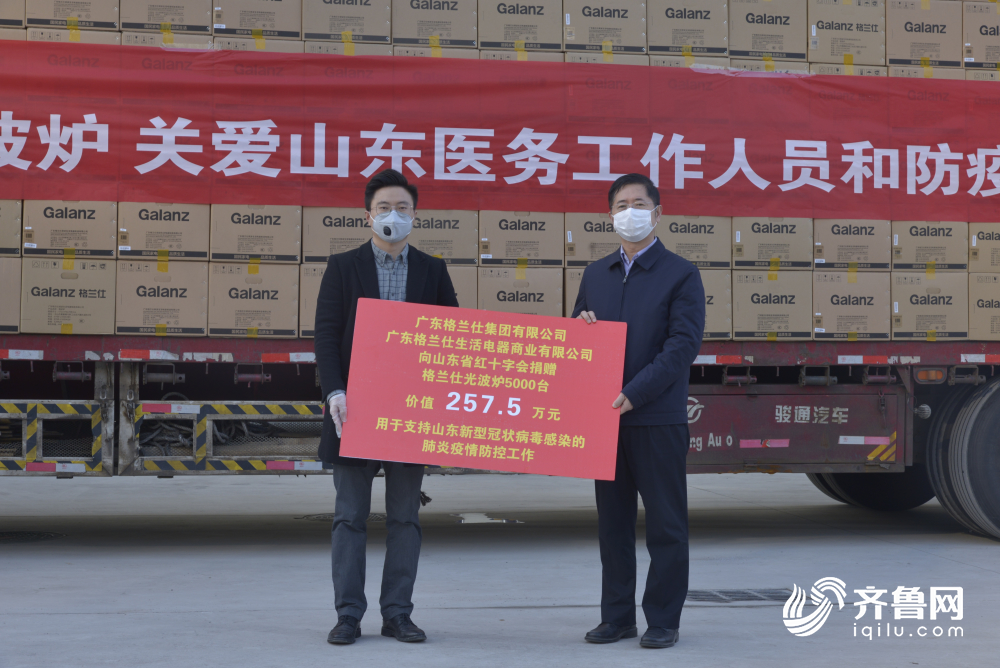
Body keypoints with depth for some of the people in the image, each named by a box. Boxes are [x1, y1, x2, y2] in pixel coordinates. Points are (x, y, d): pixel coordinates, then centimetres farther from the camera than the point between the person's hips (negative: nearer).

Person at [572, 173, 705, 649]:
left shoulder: (681, 275, -2)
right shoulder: (596, 274, 15)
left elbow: (682, 345, -11)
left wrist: (634, 393, -19)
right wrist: (580, 327, -4)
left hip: (658, 418, -5)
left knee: (665, 524, 1)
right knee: (612, 521, 10)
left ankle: (663, 620, 9)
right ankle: (617, 616, 18)